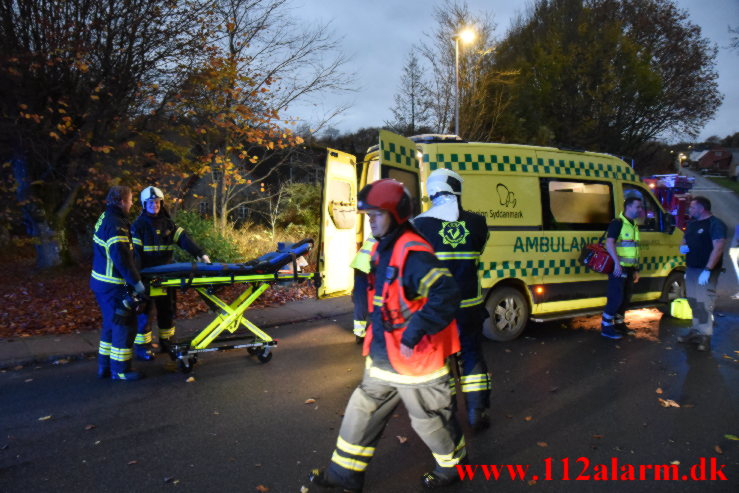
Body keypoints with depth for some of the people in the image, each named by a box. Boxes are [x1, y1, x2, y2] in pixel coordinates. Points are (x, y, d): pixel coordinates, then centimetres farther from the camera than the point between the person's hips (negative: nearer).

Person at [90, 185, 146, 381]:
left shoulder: (105, 218, 11)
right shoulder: (115, 225, -21)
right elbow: (121, 258, -26)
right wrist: (137, 282, -21)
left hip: (101, 282, 10)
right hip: (114, 286, -10)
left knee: (111, 324, 20)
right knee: (124, 325, 1)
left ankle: (104, 366, 30)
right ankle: (120, 369, 11)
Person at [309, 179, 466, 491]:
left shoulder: (413, 252, -23)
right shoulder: (382, 249, 7)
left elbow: (446, 296, -33)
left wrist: (414, 333, -33)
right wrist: (372, 337, 22)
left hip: (415, 360, -9)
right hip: (383, 359, 9)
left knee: (429, 420, 12)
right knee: (362, 412, 17)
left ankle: (453, 465, 40)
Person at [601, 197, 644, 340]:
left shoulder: (634, 226, 17)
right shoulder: (617, 223, -10)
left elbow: (634, 249, 21)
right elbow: (609, 243, -21)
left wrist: (636, 270, 19)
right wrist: (617, 262, -28)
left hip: (629, 269, 9)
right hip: (618, 268, -8)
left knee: (626, 298, 14)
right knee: (616, 298, -6)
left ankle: (619, 323, 28)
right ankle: (606, 326, 4)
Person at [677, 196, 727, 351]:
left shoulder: (715, 224, -11)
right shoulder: (692, 224, 14)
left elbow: (718, 248, -18)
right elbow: (684, 240, 26)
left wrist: (707, 270, -25)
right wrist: (682, 247, 0)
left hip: (706, 271, -8)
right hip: (691, 269, 8)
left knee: (704, 303, -9)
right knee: (693, 301, 14)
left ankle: (705, 336, -3)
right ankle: (696, 330, 26)